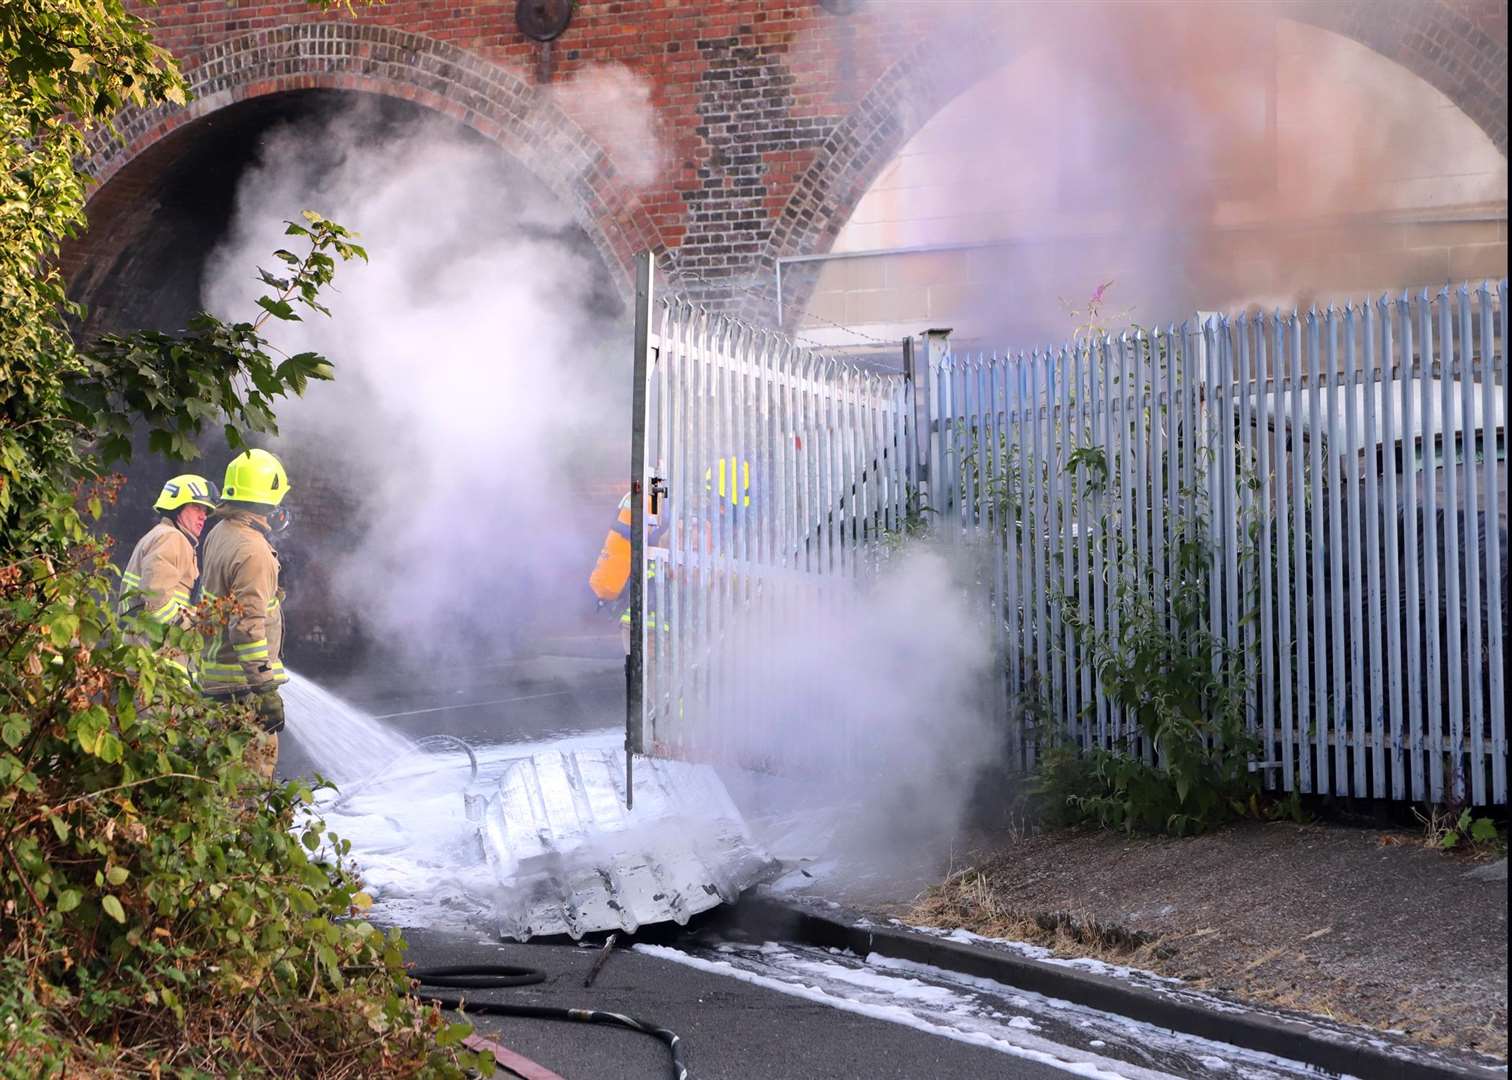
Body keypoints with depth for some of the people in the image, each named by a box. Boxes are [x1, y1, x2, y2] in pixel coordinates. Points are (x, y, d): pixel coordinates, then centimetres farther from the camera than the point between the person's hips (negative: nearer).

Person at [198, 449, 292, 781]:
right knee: (255, 769, -6)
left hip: (216, 675, 10)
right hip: (243, 682, -10)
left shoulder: (219, 534, 10)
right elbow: (249, 626, -23)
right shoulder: (253, 551, -19)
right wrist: (266, 690, -21)